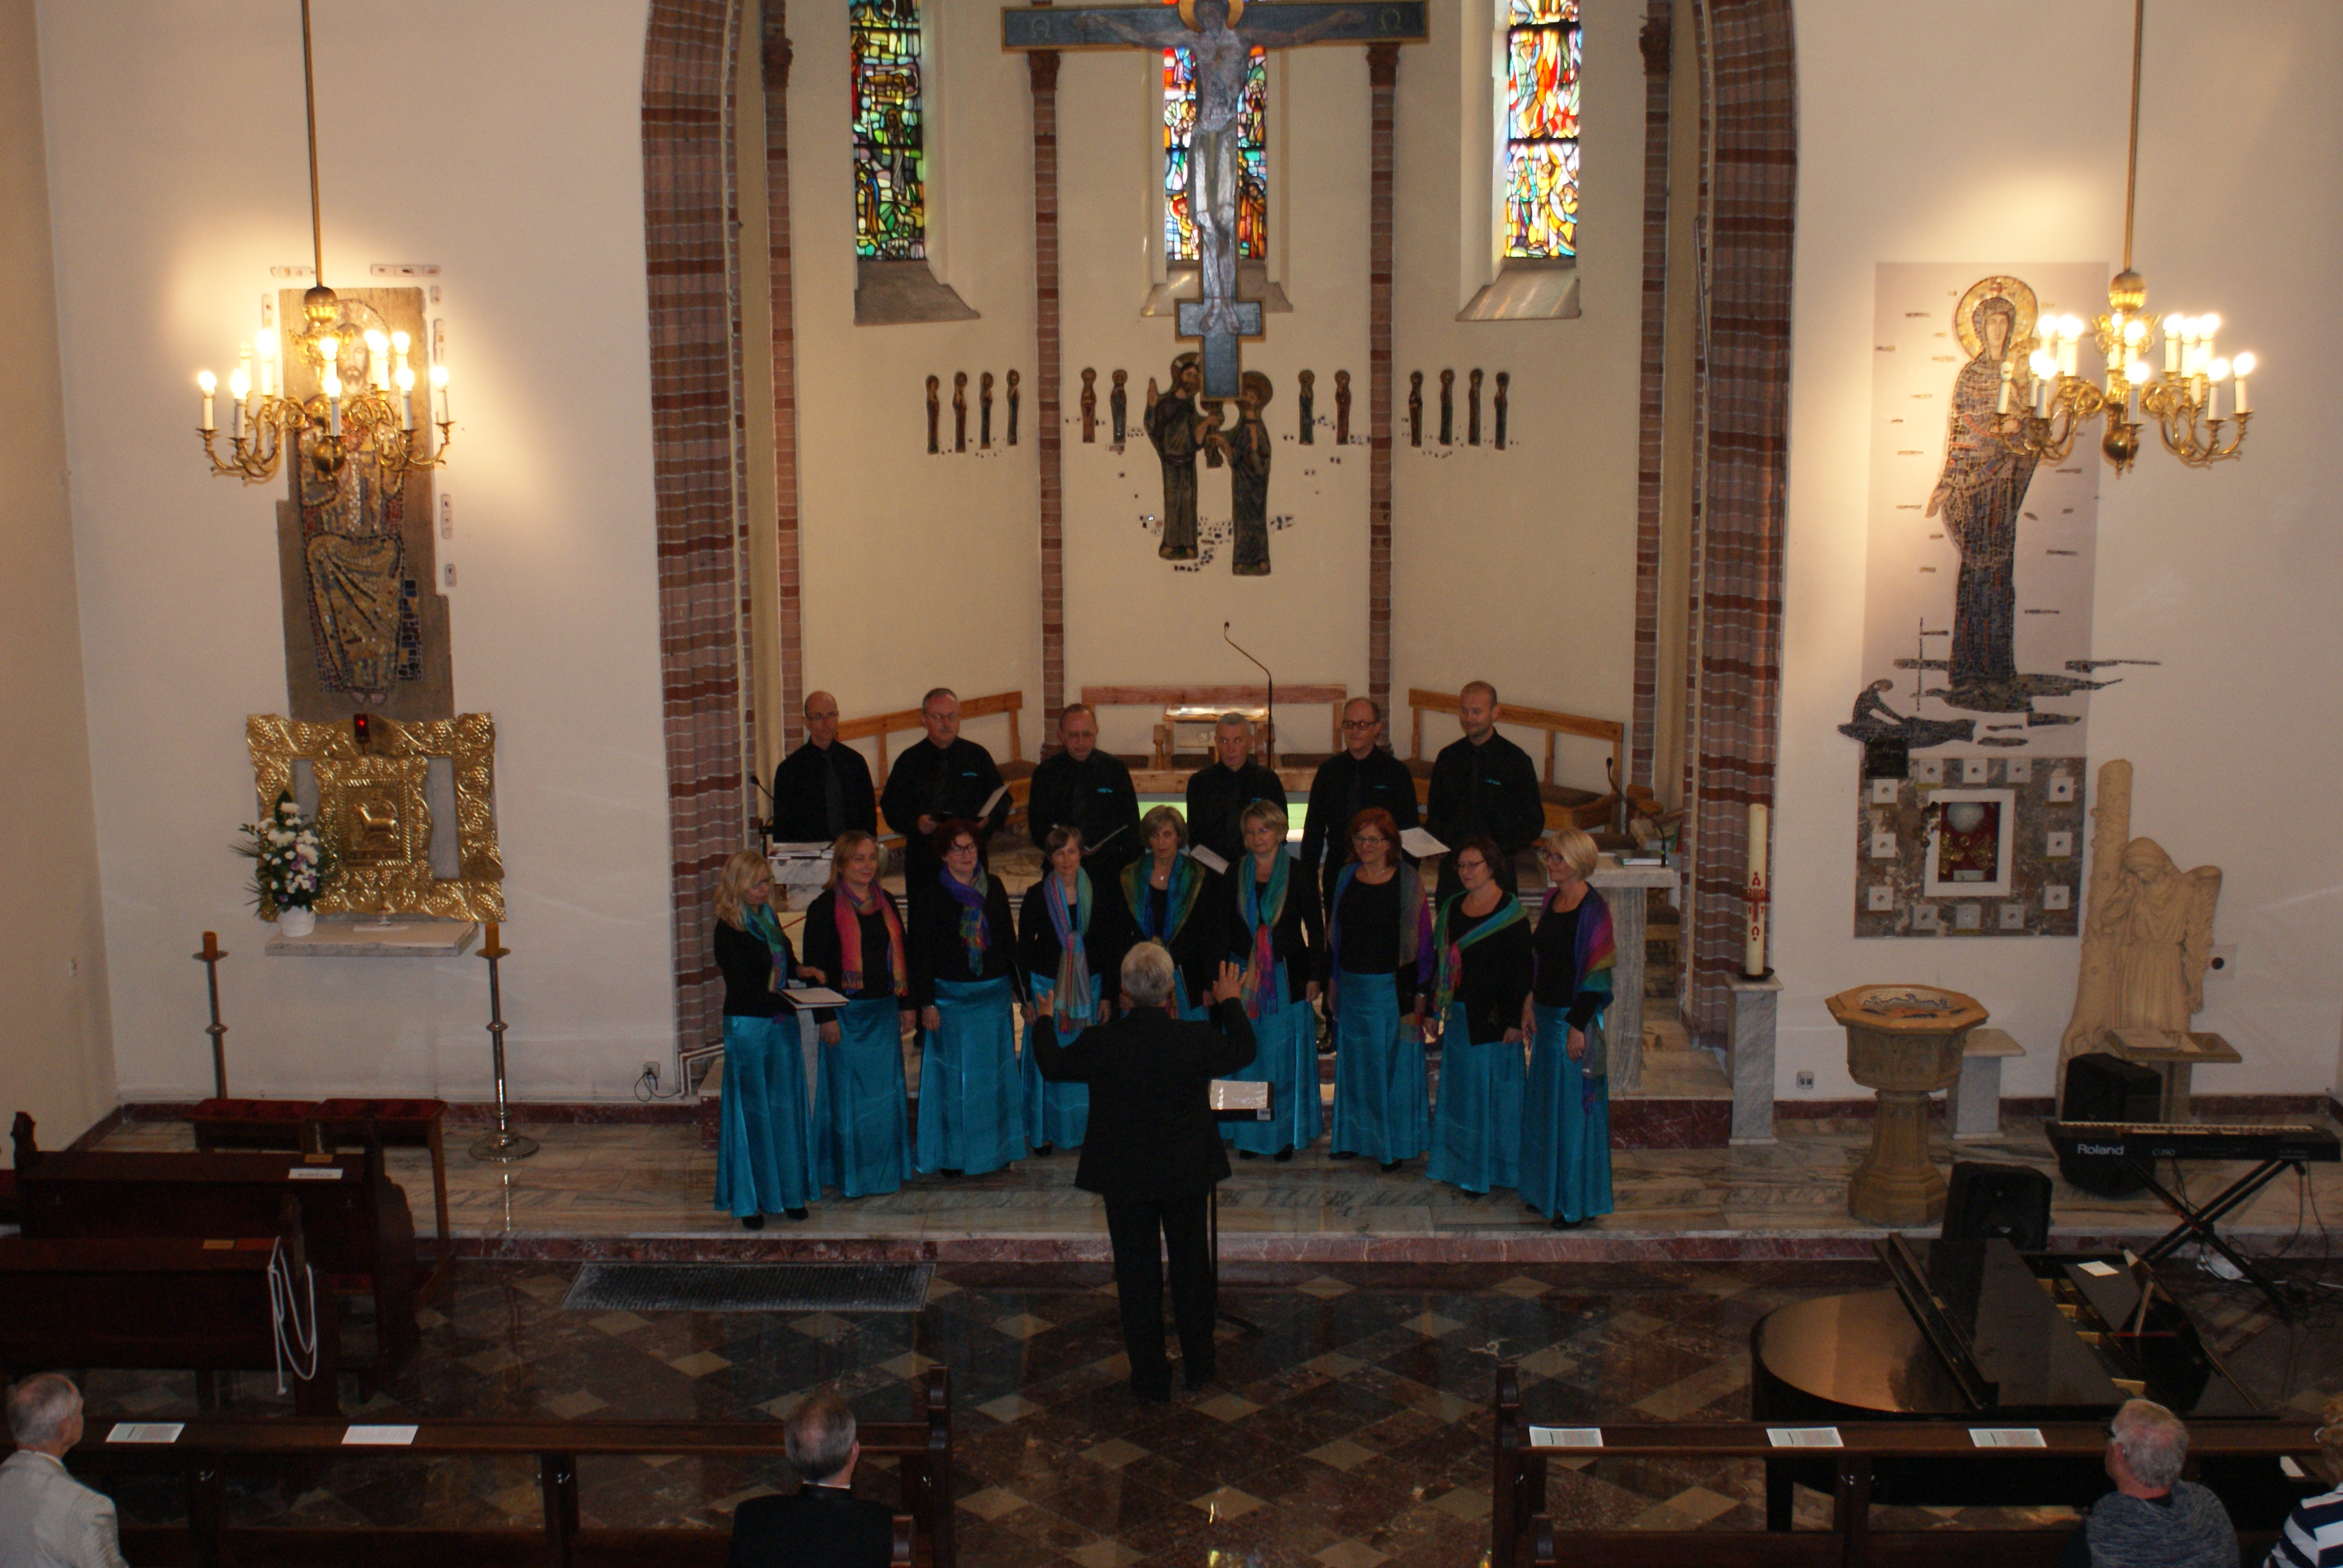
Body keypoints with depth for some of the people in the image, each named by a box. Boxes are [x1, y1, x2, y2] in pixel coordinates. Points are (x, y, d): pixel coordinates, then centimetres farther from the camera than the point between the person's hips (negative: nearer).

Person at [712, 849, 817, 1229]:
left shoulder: (768, 919, 11)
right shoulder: (729, 929, -12)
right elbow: (744, 987, -18)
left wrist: (800, 972, -2)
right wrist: (787, 1001, -29)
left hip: (781, 1024, 7)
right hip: (747, 1026, -7)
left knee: (785, 1108, 10)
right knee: (751, 1113, -1)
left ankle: (788, 1192, 19)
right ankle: (748, 1200, 8)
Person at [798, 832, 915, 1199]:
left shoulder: (886, 902, 10)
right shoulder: (825, 908, -7)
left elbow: (900, 955, 15)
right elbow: (814, 965, -9)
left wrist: (906, 1004, 11)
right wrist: (825, 1017, -13)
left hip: (885, 1010, 5)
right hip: (847, 1013, -5)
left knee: (887, 1092, 9)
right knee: (850, 1095, 1)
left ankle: (886, 1167, 22)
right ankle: (850, 1174, 11)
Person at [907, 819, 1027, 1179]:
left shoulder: (993, 887, 6)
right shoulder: (929, 895, -6)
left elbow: (1009, 940, 11)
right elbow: (921, 953, -7)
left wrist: (1020, 986, 9)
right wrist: (926, 1003, -11)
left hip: (994, 994, 4)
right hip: (951, 997, -4)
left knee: (994, 1074, 11)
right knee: (953, 1078, 3)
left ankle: (994, 1147, 23)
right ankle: (951, 1153, 12)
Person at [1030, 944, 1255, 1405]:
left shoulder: (1099, 1044, -19)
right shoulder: (1197, 1041, -17)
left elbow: (1053, 1064, 2)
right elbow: (1244, 1050, 4)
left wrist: (1044, 1022, 23)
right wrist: (1231, 1003, 22)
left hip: (1125, 1177, -1)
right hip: (1188, 1175, 1)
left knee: (1136, 1275, 11)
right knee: (1191, 1266, 19)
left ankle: (1150, 1380, 18)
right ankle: (1199, 1367, 32)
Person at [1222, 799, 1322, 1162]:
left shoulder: (1299, 877, -3)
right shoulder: (1235, 876, 3)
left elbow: (1314, 929, 1)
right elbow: (1225, 928, 7)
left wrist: (1313, 976, -3)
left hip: (1287, 978, -2)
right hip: (1244, 976, 2)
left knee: (1285, 1058, 3)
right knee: (1247, 1058, 5)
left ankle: (1286, 1133, 14)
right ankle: (1251, 1134, 15)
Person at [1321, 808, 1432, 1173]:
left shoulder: (1408, 882, -9)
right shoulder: (1346, 878, 5)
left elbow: (1422, 938, -8)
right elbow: (1334, 933, 12)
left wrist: (1419, 991, -11)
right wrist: (1332, 979, 10)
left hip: (1393, 987, -5)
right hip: (1352, 985, 5)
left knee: (1395, 1063, 3)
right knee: (1354, 1062, 13)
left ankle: (1396, 1144, 13)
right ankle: (1357, 1136, 26)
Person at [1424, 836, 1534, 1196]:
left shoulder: (1510, 913, -11)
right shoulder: (1452, 907, 8)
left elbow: (1522, 970, -12)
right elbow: (1439, 960, 13)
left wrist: (1516, 1020, -15)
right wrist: (1434, 1011, 13)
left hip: (1494, 1017, -6)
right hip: (1458, 1014, 6)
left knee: (1490, 1092, 2)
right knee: (1458, 1090, 13)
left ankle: (1489, 1171, 12)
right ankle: (1459, 1165, 25)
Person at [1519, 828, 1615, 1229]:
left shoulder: (1594, 909, -16)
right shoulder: (1552, 898, 8)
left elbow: (1596, 973, -18)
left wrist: (1579, 1026, -19)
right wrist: (1530, 1005, 12)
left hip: (1575, 1016, -8)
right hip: (1547, 1015, 8)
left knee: (1573, 1107, 0)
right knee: (1546, 1103, 16)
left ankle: (1577, 1202, 11)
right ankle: (1548, 1192, 28)